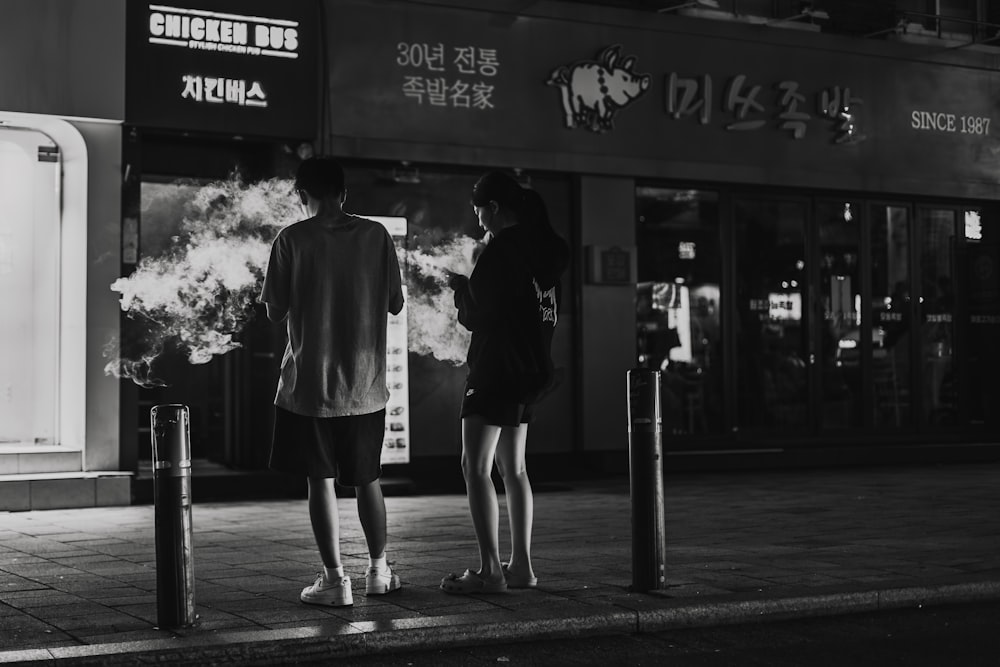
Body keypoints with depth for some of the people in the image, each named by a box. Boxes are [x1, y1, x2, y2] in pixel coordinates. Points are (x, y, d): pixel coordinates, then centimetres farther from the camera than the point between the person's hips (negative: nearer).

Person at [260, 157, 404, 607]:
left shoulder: (292, 240, -7)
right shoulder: (376, 236, -1)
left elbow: (276, 313, -6)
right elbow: (395, 304, 4)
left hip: (310, 382, -3)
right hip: (365, 383, 3)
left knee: (321, 481, 5)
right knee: (367, 478, 16)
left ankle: (335, 579, 4)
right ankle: (378, 570, 26)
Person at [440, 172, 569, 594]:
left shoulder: (500, 250, -15)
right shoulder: (545, 249, 13)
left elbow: (478, 318, -16)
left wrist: (461, 291, 5)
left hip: (496, 371, -9)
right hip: (530, 371, 9)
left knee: (475, 467, -6)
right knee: (513, 468, 14)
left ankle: (490, 571, -9)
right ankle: (521, 566, 16)